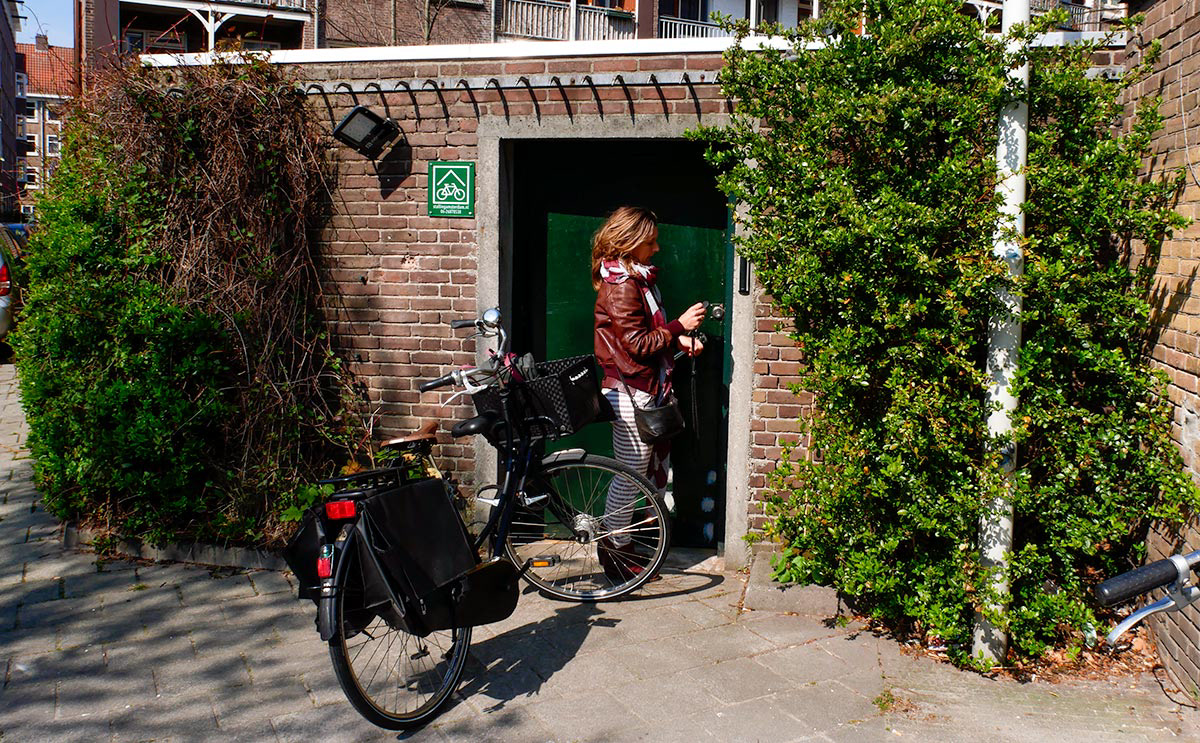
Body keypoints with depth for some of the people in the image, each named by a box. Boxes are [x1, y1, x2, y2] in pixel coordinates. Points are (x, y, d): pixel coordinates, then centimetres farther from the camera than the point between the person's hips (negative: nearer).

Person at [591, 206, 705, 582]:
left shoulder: (637, 278, 14)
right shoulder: (621, 286, -18)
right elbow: (639, 344, -20)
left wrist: (678, 339, 6)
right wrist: (679, 326, -15)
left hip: (648, 388, 10)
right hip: (631, 392, -10)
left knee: (659, 461, 15)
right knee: (631, 474, -3)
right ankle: (615, 548, 10)